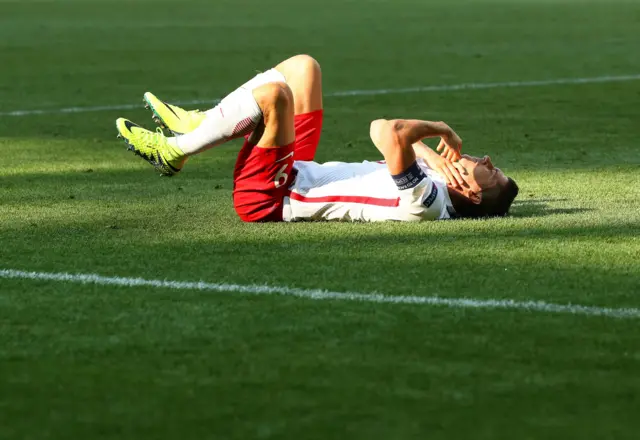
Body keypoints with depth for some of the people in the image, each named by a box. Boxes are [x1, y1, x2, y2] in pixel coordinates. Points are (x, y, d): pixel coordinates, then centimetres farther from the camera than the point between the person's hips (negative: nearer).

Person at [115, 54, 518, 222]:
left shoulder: (426, 200, -27)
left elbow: (389, 133, -41)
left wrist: (440, 131, -23)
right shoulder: (438, 185, 2)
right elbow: (404, 139, 16)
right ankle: (200, 125, 17)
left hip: (269, 198, -10)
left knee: (273, 93, -27)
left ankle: (173, 152, -8)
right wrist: (440, 159, -2)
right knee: (301, 67, 12)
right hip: (299, 177, 10)